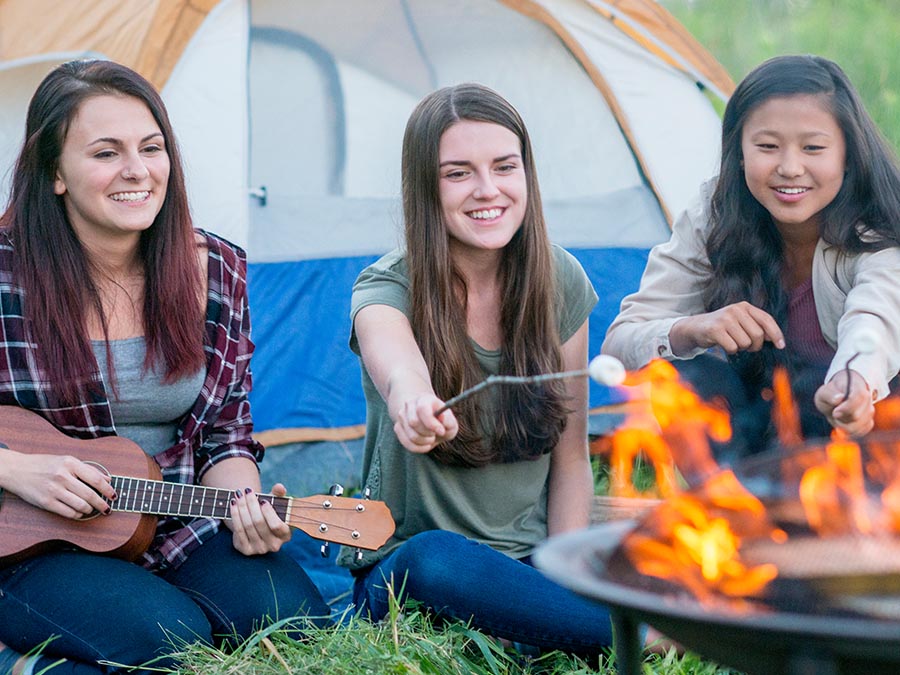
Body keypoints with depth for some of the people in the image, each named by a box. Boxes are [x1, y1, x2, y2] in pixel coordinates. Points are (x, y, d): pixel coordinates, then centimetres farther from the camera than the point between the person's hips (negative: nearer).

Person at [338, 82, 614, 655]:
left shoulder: (561, 283, 0)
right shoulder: (388, 289, -12)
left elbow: (570, 457, 5)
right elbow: (392, 354, -40)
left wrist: (565, 579, -8)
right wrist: (409, 397, -65)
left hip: (531, 559, 2)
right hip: (407, 579, -1)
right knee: (436, 557, -38)